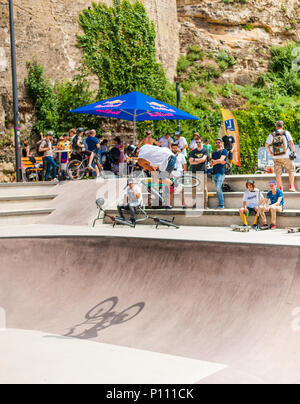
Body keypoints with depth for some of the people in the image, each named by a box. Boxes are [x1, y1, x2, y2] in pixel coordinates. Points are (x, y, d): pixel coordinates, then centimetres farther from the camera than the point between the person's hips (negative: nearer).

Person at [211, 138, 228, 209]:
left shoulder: (224, 151, 4)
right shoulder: (214, 153, 22)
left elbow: (221, 159, -10)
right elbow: (212, 163, 9)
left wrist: (214, 161, 0)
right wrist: (219, 161, -7)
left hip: (221, 172, -7)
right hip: (214, 172, 7)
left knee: (218, 188, -16)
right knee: (218, 189, 5)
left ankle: (221, 204, -15)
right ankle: (220, 204, 7)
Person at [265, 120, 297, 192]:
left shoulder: (272, 135, 5)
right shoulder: (286, 133, 0)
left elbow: (266, 145, -1)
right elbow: (291, 143, -6)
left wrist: (270, 152, 9)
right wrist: (294, 152, 3)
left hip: (276, 157, 2)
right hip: (286, 156, -2)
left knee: (278, 173, 6)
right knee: (291, 170, 10)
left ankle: (280, 188, 4)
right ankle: (291, 186, 3)